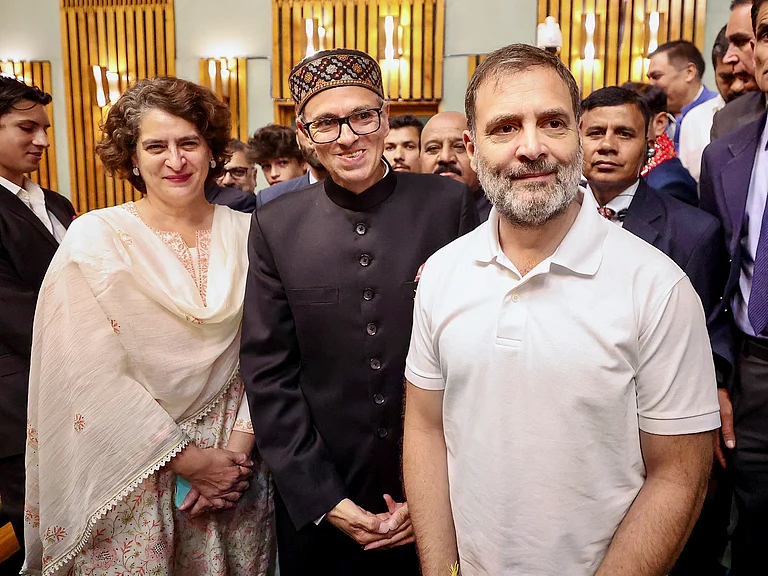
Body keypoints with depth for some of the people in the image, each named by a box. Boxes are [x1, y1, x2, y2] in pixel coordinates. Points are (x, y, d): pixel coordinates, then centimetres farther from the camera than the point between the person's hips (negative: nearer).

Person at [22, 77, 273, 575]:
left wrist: (240, 444, -9)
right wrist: (188, 460, -12)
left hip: (233, 453, 3)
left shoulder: (245, 232, -2)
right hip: (133, 468, -2)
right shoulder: (95, 237, -10)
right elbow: (94, 375, -13)